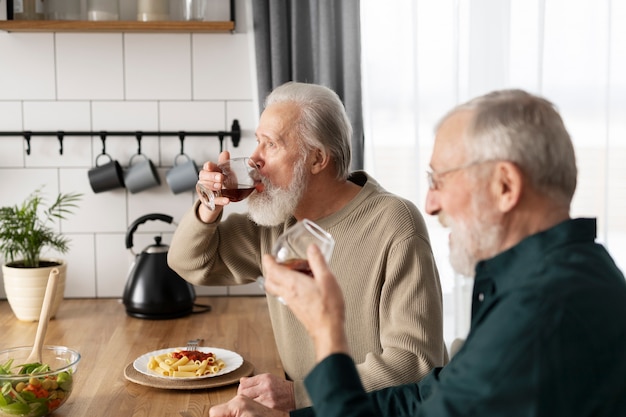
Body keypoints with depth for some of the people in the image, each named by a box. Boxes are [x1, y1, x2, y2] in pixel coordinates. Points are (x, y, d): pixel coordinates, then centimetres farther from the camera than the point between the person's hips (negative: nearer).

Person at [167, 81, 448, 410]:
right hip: (300, 407, 5)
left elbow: (414, 359, -21)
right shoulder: (277, 216, 3)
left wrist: (299, 394, -26)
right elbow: (192, 264, 14)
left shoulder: (395, 225, -17)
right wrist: (209, 210, -7)